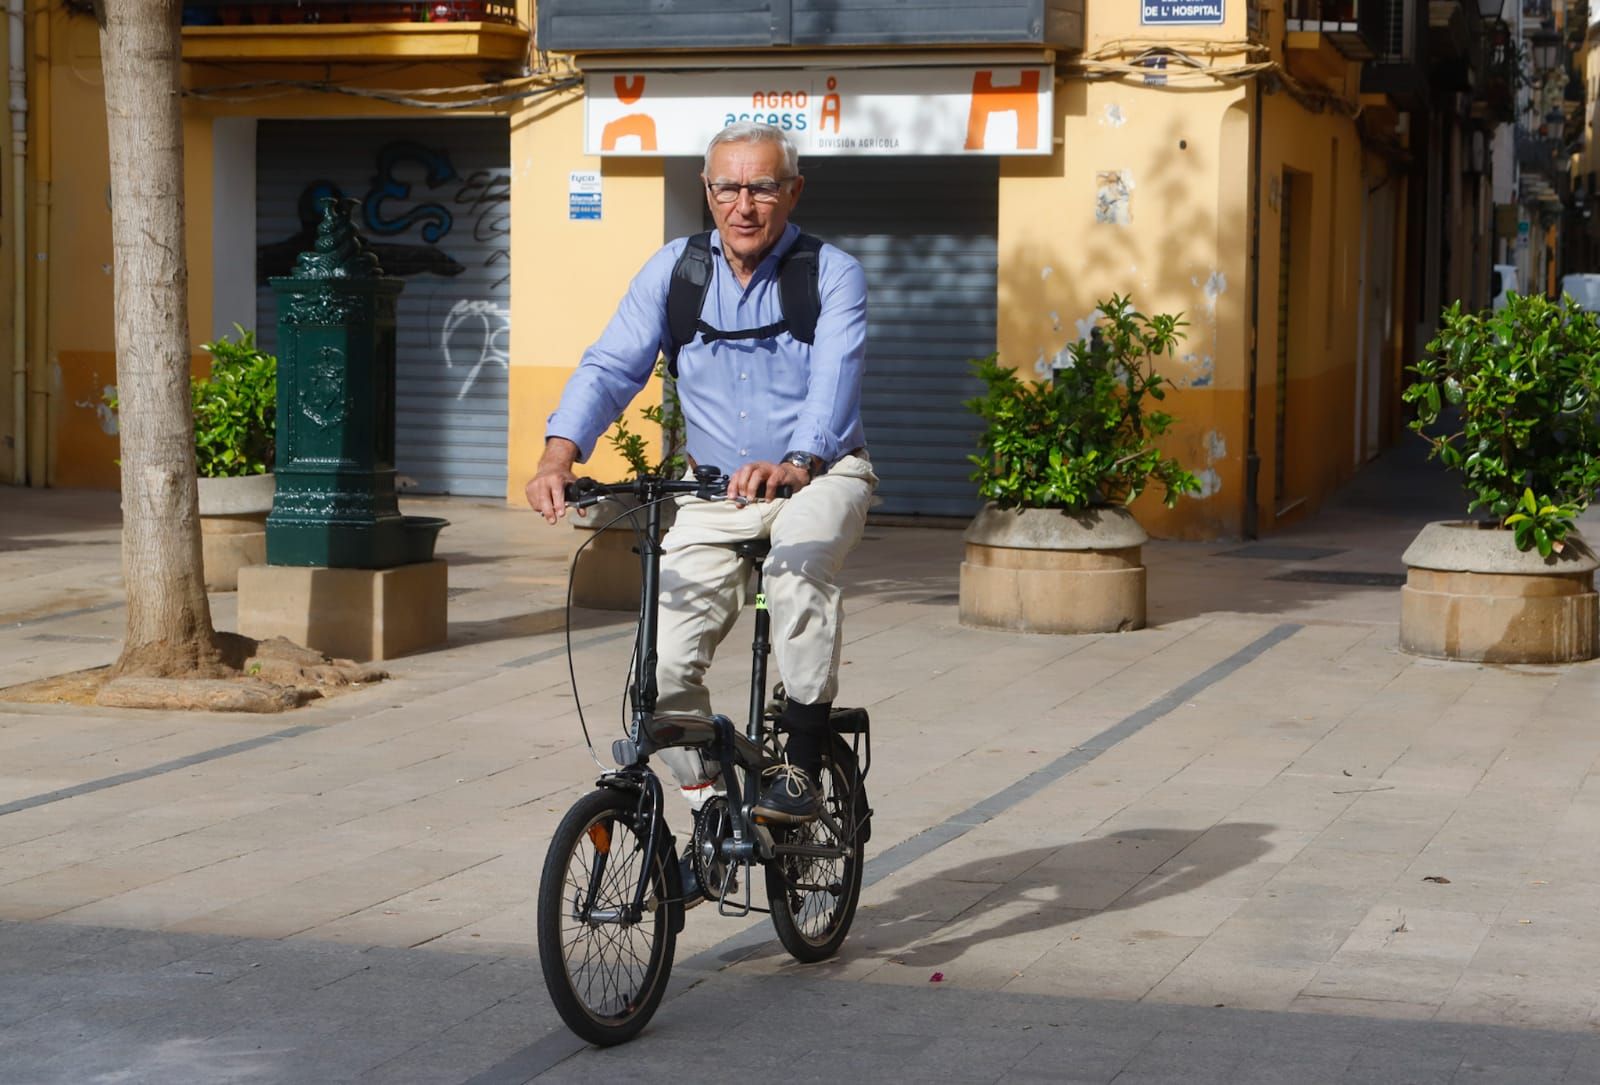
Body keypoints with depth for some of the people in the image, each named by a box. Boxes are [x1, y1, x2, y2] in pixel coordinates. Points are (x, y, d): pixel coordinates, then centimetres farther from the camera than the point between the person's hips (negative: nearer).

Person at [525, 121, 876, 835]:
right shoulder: (673, 272, -2)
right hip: (714, 490, 3)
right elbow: (610, 366, -11)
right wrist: (560, 453, -30)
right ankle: (709, 806, 11)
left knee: (798, 563, -36)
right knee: (664, 665, -11)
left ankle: (802, 763, -23)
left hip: (821, 475, -3)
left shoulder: (833, 275, -10)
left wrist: (795, 463, -47)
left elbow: (834, 378, -27)